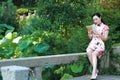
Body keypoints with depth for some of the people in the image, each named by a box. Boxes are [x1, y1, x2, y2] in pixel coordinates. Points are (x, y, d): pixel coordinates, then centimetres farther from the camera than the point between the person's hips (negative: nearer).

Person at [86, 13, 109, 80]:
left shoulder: (105, 27, 6)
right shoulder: (93, 27, 19)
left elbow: (105, 39, -2)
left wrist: (98, 34, -17)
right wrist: (89, 33, -3)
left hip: (100, 44, -4)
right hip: (93, 43, 4)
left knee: (94, 54, -35)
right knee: (89, 52, -32)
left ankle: (94, 73, -45)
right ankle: (95, 70, -26)